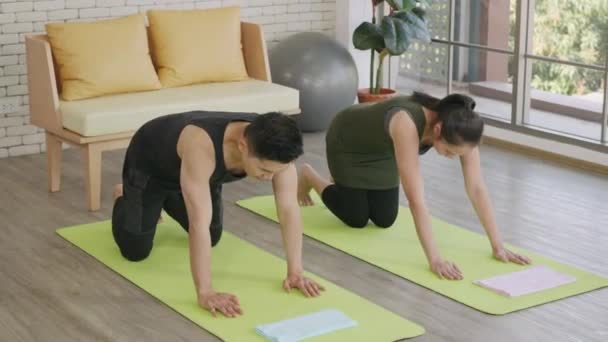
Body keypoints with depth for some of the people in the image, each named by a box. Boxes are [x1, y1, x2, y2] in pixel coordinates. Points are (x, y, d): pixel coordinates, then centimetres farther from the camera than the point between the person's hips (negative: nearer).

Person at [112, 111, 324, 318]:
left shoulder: (275, 148, -33)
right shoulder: (201, 147, -49)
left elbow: (289, 209, -28)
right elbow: (199, 223, -51)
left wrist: (295, 272, -30)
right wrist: (204, 292, -53)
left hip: (193, 168, 5)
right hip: (150, 162, -5)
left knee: (211, 238, 14)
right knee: (136, 250, -4)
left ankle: (168, 200, 40)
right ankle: (123, 198, 27)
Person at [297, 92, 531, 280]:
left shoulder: (460, 130, -30)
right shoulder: (407, 125, -48)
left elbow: (476, 188, -26)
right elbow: (416, 197, -51)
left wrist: (498, 246, -29)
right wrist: (434, 259, -53)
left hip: (380, 147, 6)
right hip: (347, 141, -6)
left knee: (385, 220, 6)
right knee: (357, 219, 2)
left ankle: (349, 185, 36)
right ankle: (309, 176, 26)